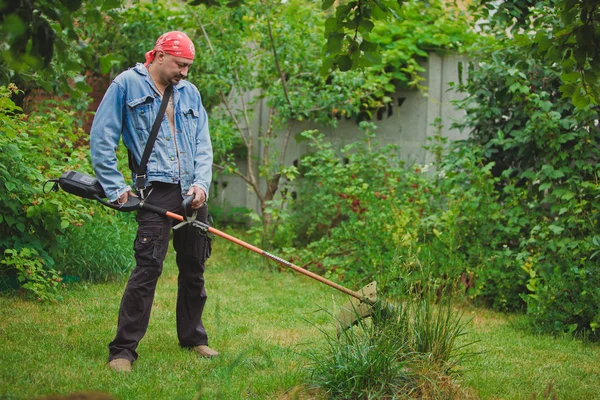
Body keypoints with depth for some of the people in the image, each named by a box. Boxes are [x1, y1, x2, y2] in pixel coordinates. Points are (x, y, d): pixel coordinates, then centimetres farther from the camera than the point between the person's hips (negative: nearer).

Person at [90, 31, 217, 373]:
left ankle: (193, 337, 29)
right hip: (155, 191, -6)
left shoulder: (190, 92, 14)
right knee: (148, 266, -14)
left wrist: (202, 182, -4)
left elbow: (203, 143, 12)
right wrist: (116, 187, -6)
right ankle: (123, 350, -9)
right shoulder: (126, 85, -1)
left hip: (193, 192, 6)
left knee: (194, 267, 13)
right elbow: (101, 138, -2)